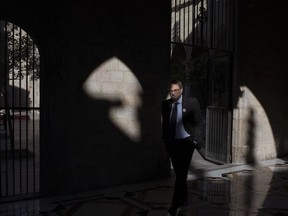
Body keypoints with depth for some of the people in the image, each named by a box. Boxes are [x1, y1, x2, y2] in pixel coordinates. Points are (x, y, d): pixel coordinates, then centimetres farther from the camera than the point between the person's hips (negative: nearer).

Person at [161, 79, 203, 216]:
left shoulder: (192, 102, -6)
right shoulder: (165, 104, 4)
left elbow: (198, 122, -3)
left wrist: (194, 139, -9)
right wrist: (165, 140, 8)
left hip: (186, 142, -4)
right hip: (171, 143, 4)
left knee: (182, 173, -8)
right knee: (179, 173, 14)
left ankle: (175, 204, -1)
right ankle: (184, 199, 32)